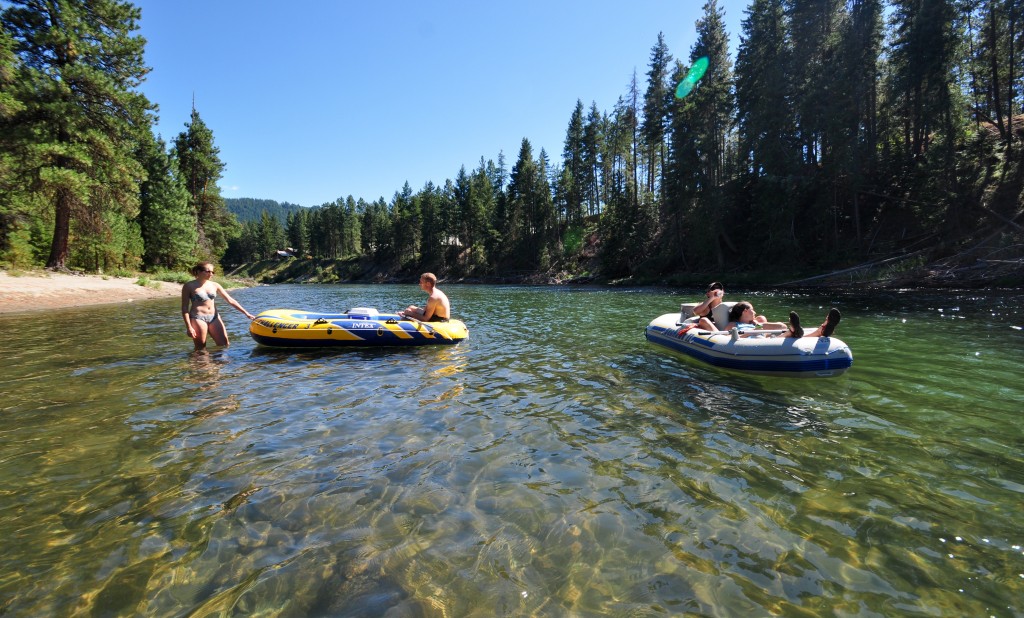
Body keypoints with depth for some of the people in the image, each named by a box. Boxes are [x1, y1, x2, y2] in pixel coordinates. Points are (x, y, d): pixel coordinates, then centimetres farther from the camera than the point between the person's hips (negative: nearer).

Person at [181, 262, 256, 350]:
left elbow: (230, 300, 8)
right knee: (200, 350, 1)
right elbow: (184, 308, -3)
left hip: (214, 317, 5)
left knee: (225, 345, 3)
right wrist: (189, 327, -12)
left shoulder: (214, 285, 7)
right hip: (198, 318, -4)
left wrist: (246, 313, 2)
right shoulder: (189, 286, -3)